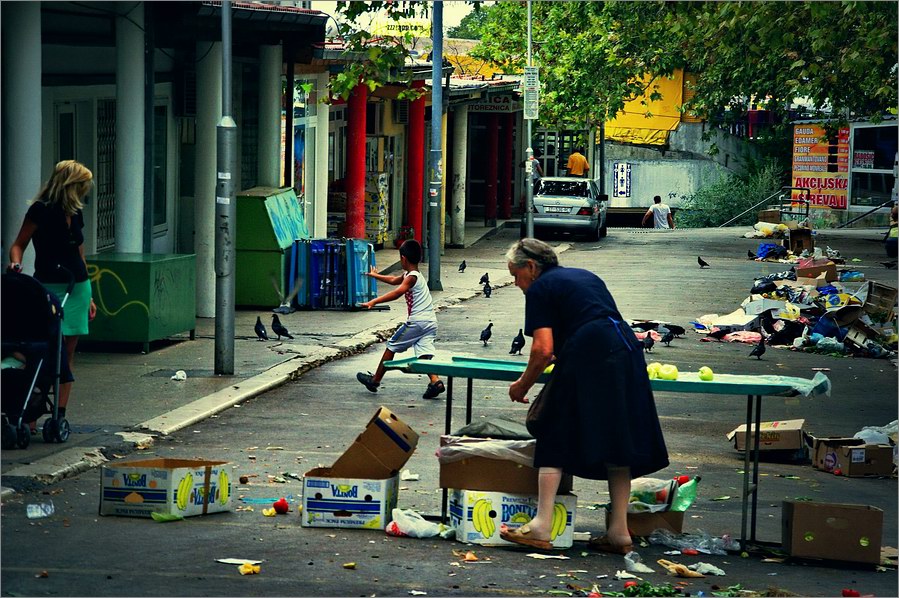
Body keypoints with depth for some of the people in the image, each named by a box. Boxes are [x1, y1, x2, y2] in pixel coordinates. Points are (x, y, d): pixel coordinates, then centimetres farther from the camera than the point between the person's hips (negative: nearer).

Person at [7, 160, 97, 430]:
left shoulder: (75, 213, 12)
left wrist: (88, 296, 21)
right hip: (49, 286, -7)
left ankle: (60, 417, 7)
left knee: (67, 355, 5)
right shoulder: (41, 210, -8)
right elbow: (18, 244, -7)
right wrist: (16, 263, -29)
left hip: (78, 287, 7)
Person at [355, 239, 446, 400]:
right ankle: (435, 381, -25)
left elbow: (397, 293, -25)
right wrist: (376, 276, 52)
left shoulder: (411, 277, -8)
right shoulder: (415, 275, 21)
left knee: (392, 346, 6)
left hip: (416, 322, -8)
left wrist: (374, 302, -29)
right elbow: (394, 280, 39)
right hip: (430, 322, 8)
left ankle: (375, 380, 15)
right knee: (423, 355, -1)